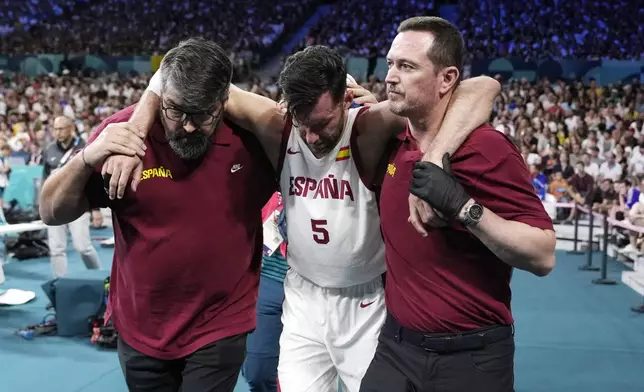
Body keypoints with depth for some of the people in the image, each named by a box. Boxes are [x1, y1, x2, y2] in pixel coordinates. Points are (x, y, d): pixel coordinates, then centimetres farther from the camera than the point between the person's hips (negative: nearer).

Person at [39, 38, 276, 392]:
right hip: (139, 330, 2)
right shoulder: (124, 131, -13)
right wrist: (85, 160, -25)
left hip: (220, 329, -2)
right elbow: (52, 214, -8)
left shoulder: (252, 135, -12)